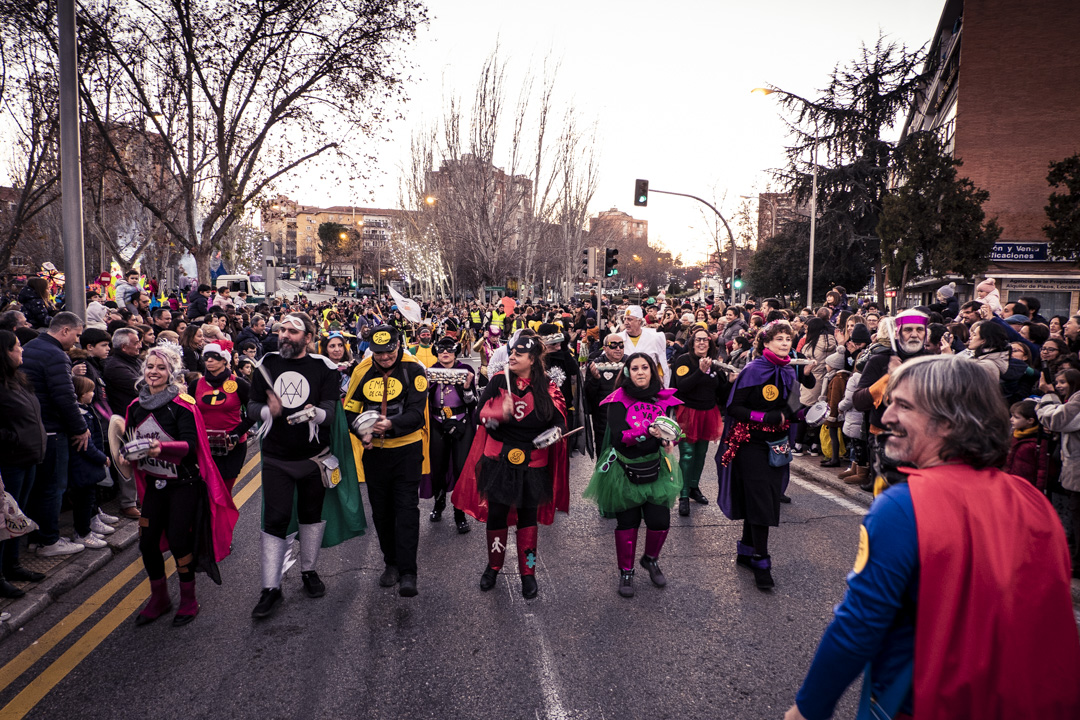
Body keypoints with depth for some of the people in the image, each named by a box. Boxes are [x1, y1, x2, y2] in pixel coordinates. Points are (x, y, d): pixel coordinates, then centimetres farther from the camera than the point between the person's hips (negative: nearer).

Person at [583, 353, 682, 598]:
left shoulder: (664, 398, 2)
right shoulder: (619, 400, -10)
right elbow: (619, 437, -20)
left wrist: (668, 439, -17)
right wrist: (648, 433, -33)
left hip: (655, 468, 3)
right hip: (624, 470, -3)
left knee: (661, 520, -1)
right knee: (627, 522, 6)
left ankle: (651, 559, 31)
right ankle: (626, 572, 27)